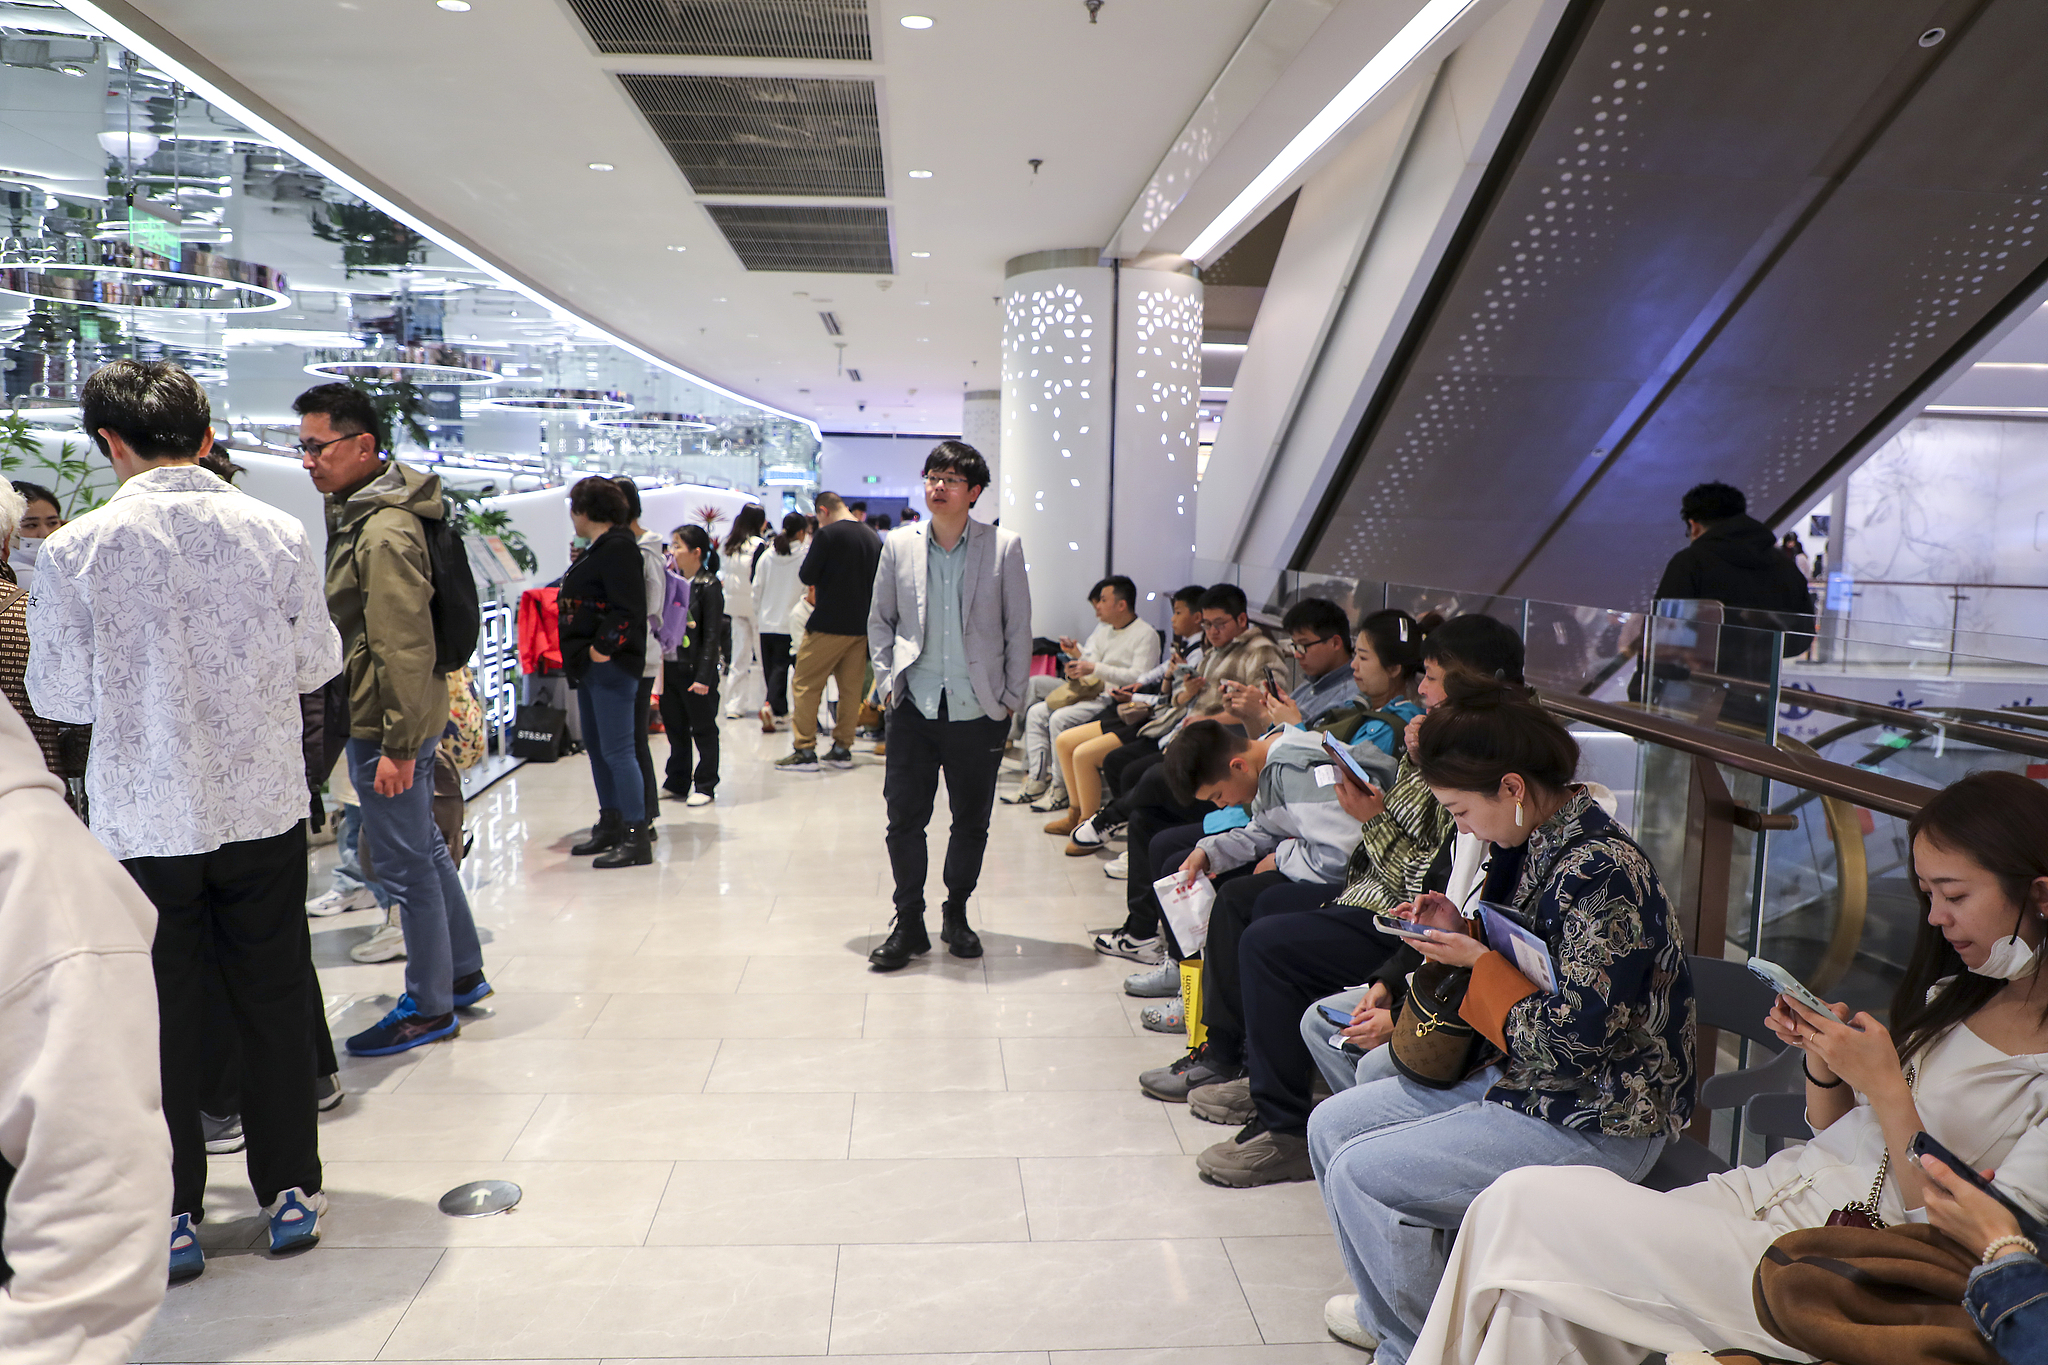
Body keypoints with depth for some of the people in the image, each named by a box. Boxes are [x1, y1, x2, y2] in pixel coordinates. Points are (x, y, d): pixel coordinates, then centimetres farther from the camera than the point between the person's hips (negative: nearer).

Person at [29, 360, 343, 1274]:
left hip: (142, 820, -1)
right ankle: (290, 1190, 25)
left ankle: (173, 1215, 24)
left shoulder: (76, 549, -11)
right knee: (273, 1001, 14)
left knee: (164, 1019, 12)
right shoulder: (276, 532, -7)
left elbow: (60, 697, -3)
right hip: (264, 808, 1)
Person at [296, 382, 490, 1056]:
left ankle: (429, 1007, 13)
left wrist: (398, 746, -23)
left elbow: (405, 650, -24)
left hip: (385, 722, -10)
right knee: (424, 847, 18)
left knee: (404, 862, 0)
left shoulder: (385, 533, -21)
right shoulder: (357, 513, 13)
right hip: (380, 717, 10)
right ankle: (464, 974, 32)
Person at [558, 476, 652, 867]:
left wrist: (603, 648, -21)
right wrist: (581, 651, 15)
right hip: (592, 664, 11)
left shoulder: (618, 547, -14)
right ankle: (611, 825, 26)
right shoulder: (601, 548, 18)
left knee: (616, 750, -10)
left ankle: (638, 840, -6)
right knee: (596, 747, 16)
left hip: (611, 665, -11)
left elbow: (629, 609, -22)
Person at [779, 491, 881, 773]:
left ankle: (804, 750, 0)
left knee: (807, 686, 1)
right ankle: (842, 749, 14)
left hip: (828, 625, -6)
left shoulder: (828, 534, -11)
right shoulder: (874, 539, 8)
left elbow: (806, 576, -10)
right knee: (850, 688, 11)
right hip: (861, 626, 6)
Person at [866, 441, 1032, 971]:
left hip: (977, 710, -1)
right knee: (904, 819, 2)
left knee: (971, 822, 9)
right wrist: (887, 682, 4)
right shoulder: (899, 544, 4)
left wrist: (1011, 700, 1)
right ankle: (909, 924, 17)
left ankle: (956, 914, 29)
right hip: (914, 708, 1)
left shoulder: (1004, 546, -2)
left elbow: (1018, 629, 3)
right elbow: (879, 620, 13)